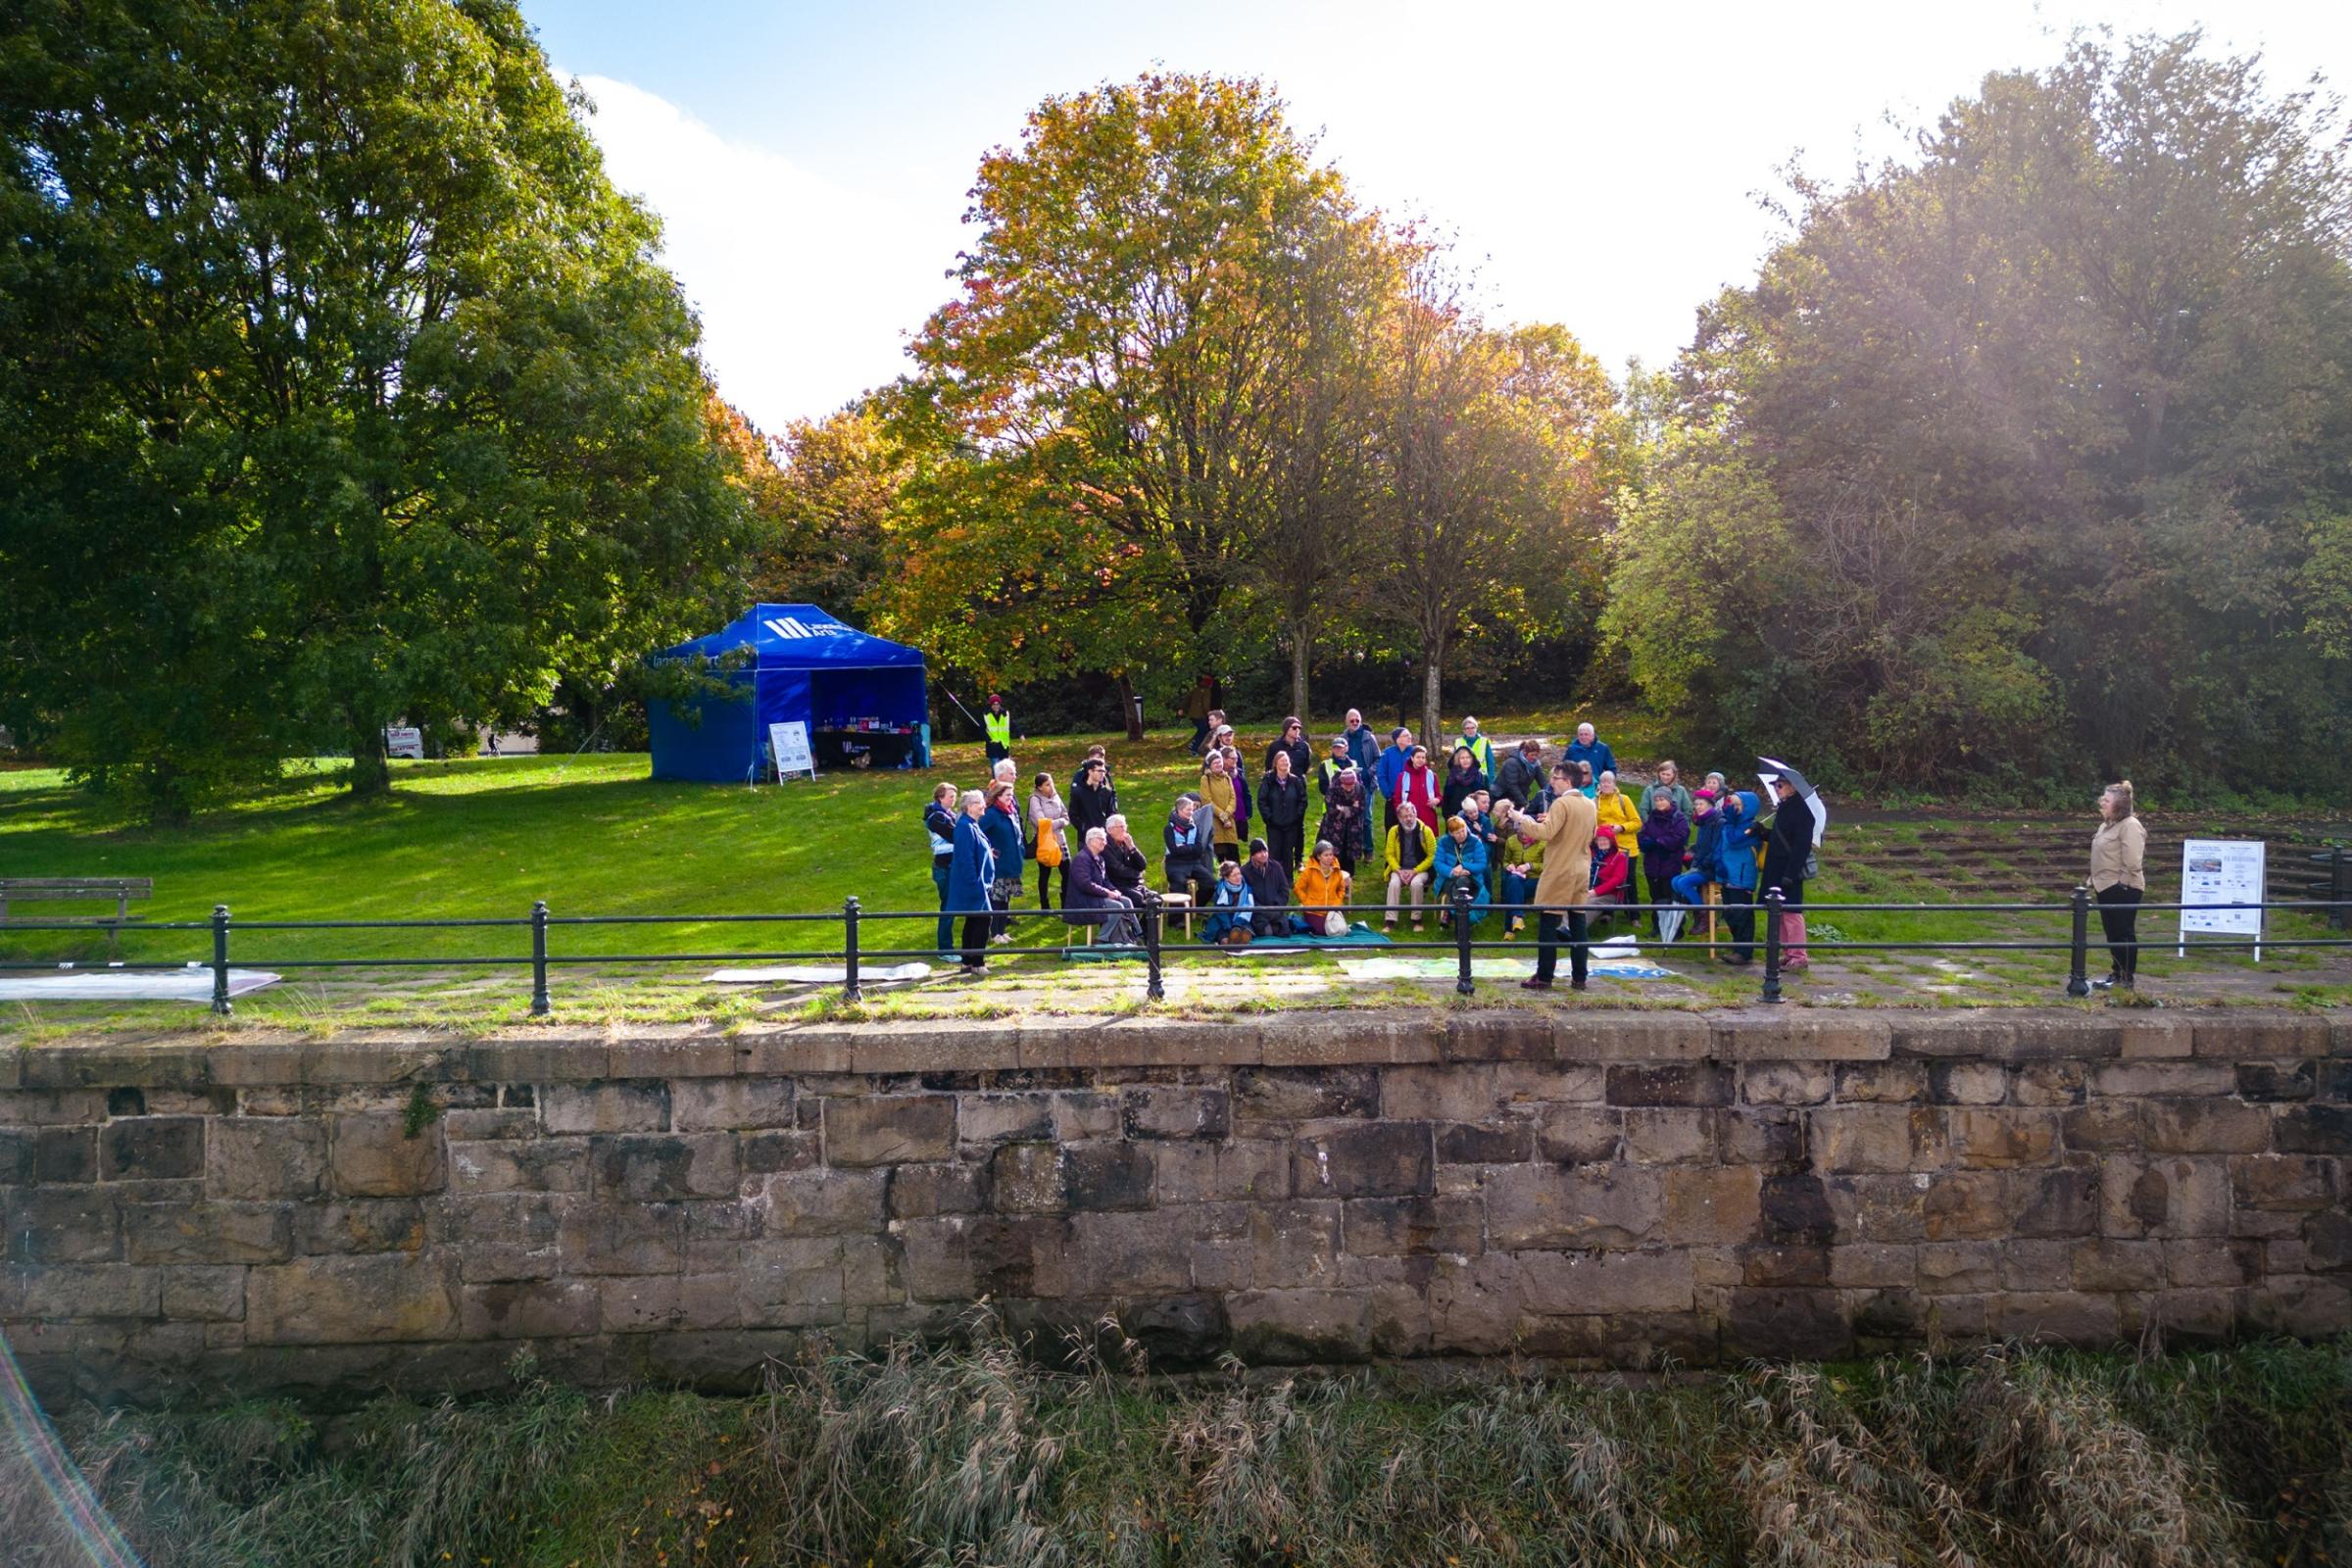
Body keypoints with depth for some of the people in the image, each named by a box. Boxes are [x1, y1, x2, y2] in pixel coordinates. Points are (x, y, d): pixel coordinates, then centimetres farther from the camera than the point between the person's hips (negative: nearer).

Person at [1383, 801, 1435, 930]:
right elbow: (1390, 854, 3)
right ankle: (1391, 921, -27)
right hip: (1400, 869, 2)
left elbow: (1432, 856, -6)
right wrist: (1399, 871, -14)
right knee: (1394, 883, -29)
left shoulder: (1425, 831, -7)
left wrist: (1415, 871, -15)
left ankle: (1417, 920, -17)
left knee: (1416, 883, -34)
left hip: (1420, 869, -2)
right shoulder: (1394, 831, 0)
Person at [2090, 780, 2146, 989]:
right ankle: (2117, 973, 24)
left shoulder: (2129, 825, -14)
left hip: (2123, 889, -9)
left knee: (2125, 933, -2)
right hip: (2106, 888, 9)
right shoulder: (2107, 825, 14)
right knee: (2112, 933, 15)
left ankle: (2128, 978, 5)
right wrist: (2095, 882, 15)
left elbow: (2132, 861, -21)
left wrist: (2123, 883, -19)